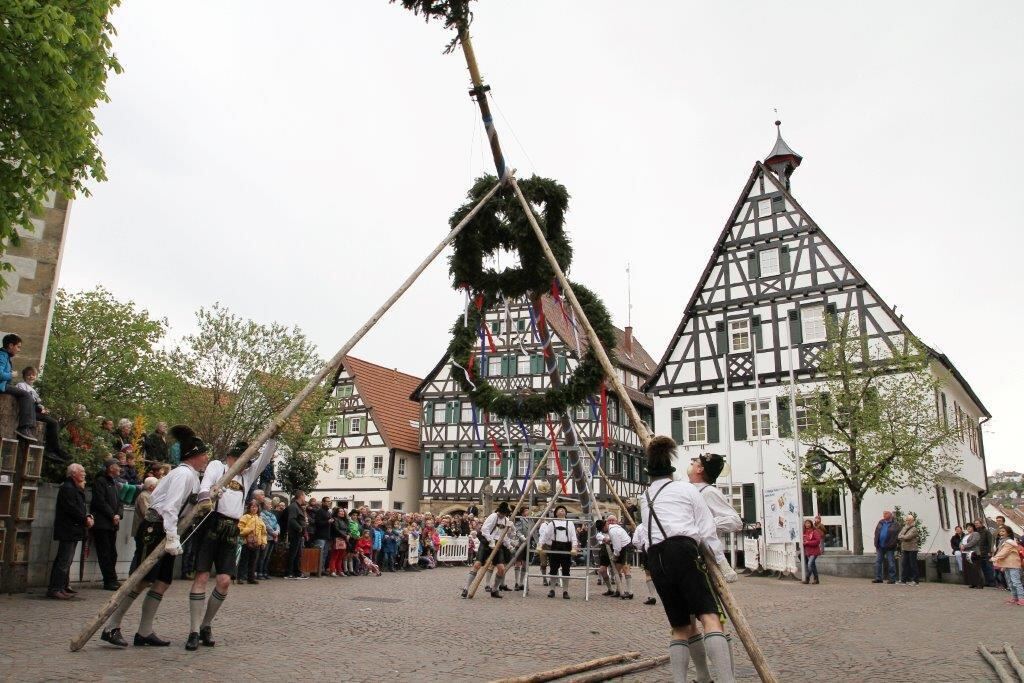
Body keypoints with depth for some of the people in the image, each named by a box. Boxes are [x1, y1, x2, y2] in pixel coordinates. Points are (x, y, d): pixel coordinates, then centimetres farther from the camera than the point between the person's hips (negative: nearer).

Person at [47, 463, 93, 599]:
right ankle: (54, 589, -9)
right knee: (64, 561, -11)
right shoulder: (67, 488, -14)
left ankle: (64, 586, 23)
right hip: (67, 530, -11)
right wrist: (85, 519, -13)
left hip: (73, 530, 11)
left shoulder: (75, 488, 19)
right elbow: (71, 509, -21)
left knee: (66, 560, 16)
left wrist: (87, 516, 1)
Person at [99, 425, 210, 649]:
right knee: (142, 580, -7)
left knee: (163, 582, 7)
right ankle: (111, 627, 4)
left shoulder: (192, 476, 14)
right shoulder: (184, 474, -15)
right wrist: (172, 538, -25)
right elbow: (170, 507, -22)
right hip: (154, 529, -10)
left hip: (166, 532, 10)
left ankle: (145, 632, 12)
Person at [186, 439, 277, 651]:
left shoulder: (247, 475, 26)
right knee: (202, 577, -7)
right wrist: (205, 497, -30)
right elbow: (205, 483, -8)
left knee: (224, 580, -3)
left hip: (231, 532, 4)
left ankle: (206, 626, 14)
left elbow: (265, 457, 22)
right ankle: (194, 631, -2)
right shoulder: (216, 466, 12)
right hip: (212, 524, -4)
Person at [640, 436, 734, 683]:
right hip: (683, 551, -4)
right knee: (709, 616, -14)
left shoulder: (645, 497, 26)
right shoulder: (686, 489, 13)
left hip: (655, 559, 5)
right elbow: (708, 531, 8)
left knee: (681, 627, 12)